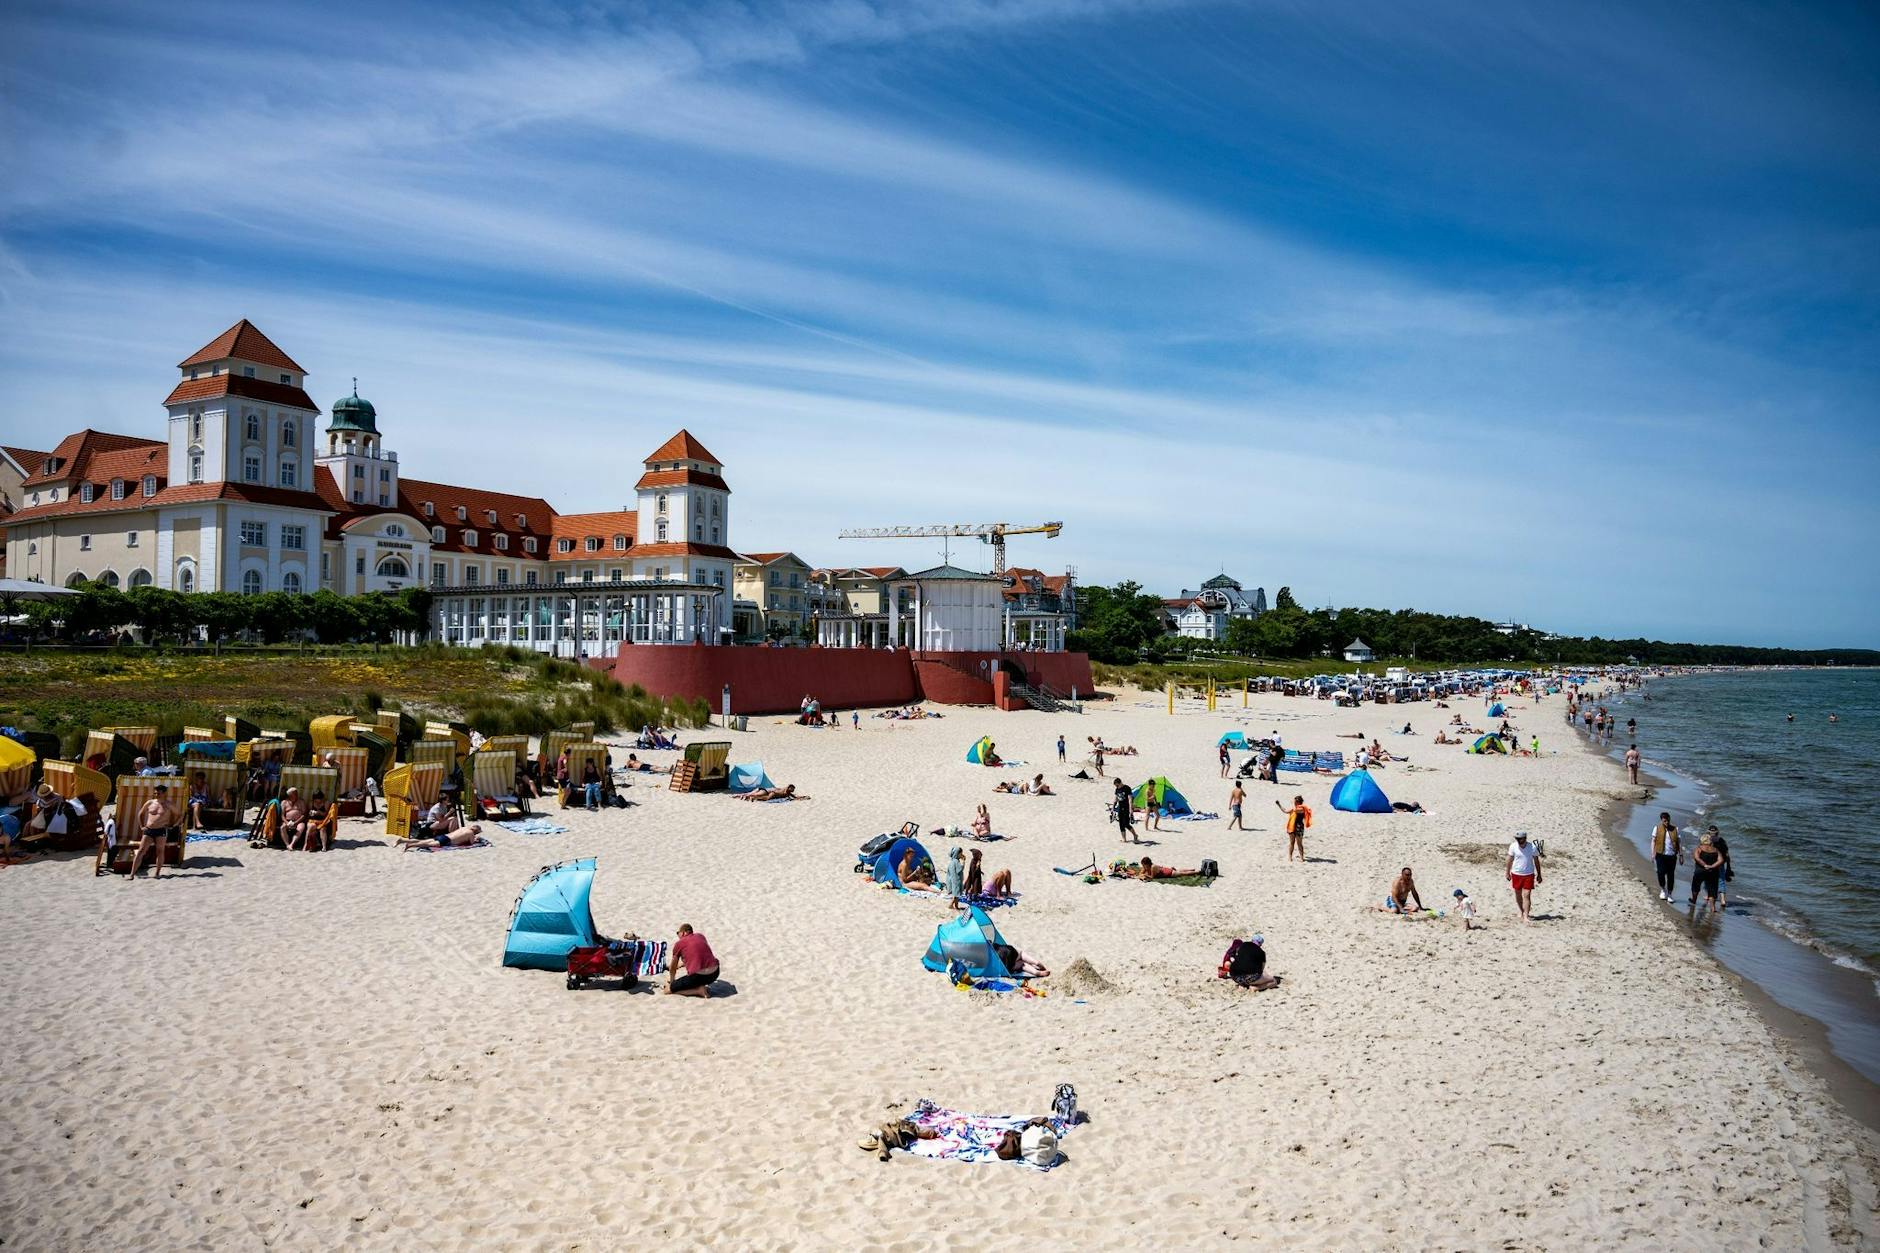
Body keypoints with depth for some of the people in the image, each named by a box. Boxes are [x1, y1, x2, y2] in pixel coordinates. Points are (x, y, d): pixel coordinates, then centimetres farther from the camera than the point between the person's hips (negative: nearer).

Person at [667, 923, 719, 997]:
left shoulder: (679, 944, 2)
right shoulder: (700, 936, 16)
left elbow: (673, 968, 14)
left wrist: (671, 981, 33)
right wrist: (680, 964, 46)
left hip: (698, 976, -6)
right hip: (714, 974, 6)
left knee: (668, 990, 6)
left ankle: (698, 990, -5)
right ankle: (701, 986, 14)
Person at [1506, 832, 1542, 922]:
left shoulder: (1532, 847, -11)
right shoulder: (1513, 847, -9)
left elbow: (1536, 861, 1)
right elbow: (1510, 859, 4)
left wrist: (1539, 875, 7)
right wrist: (1507, 873, 9)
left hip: (1529, 874, -2)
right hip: (1516, 874, 2)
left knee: (1527, 895, -8)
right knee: (1518, 895, 13)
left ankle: (1526, 917, -8)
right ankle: (1522, 912, 33)